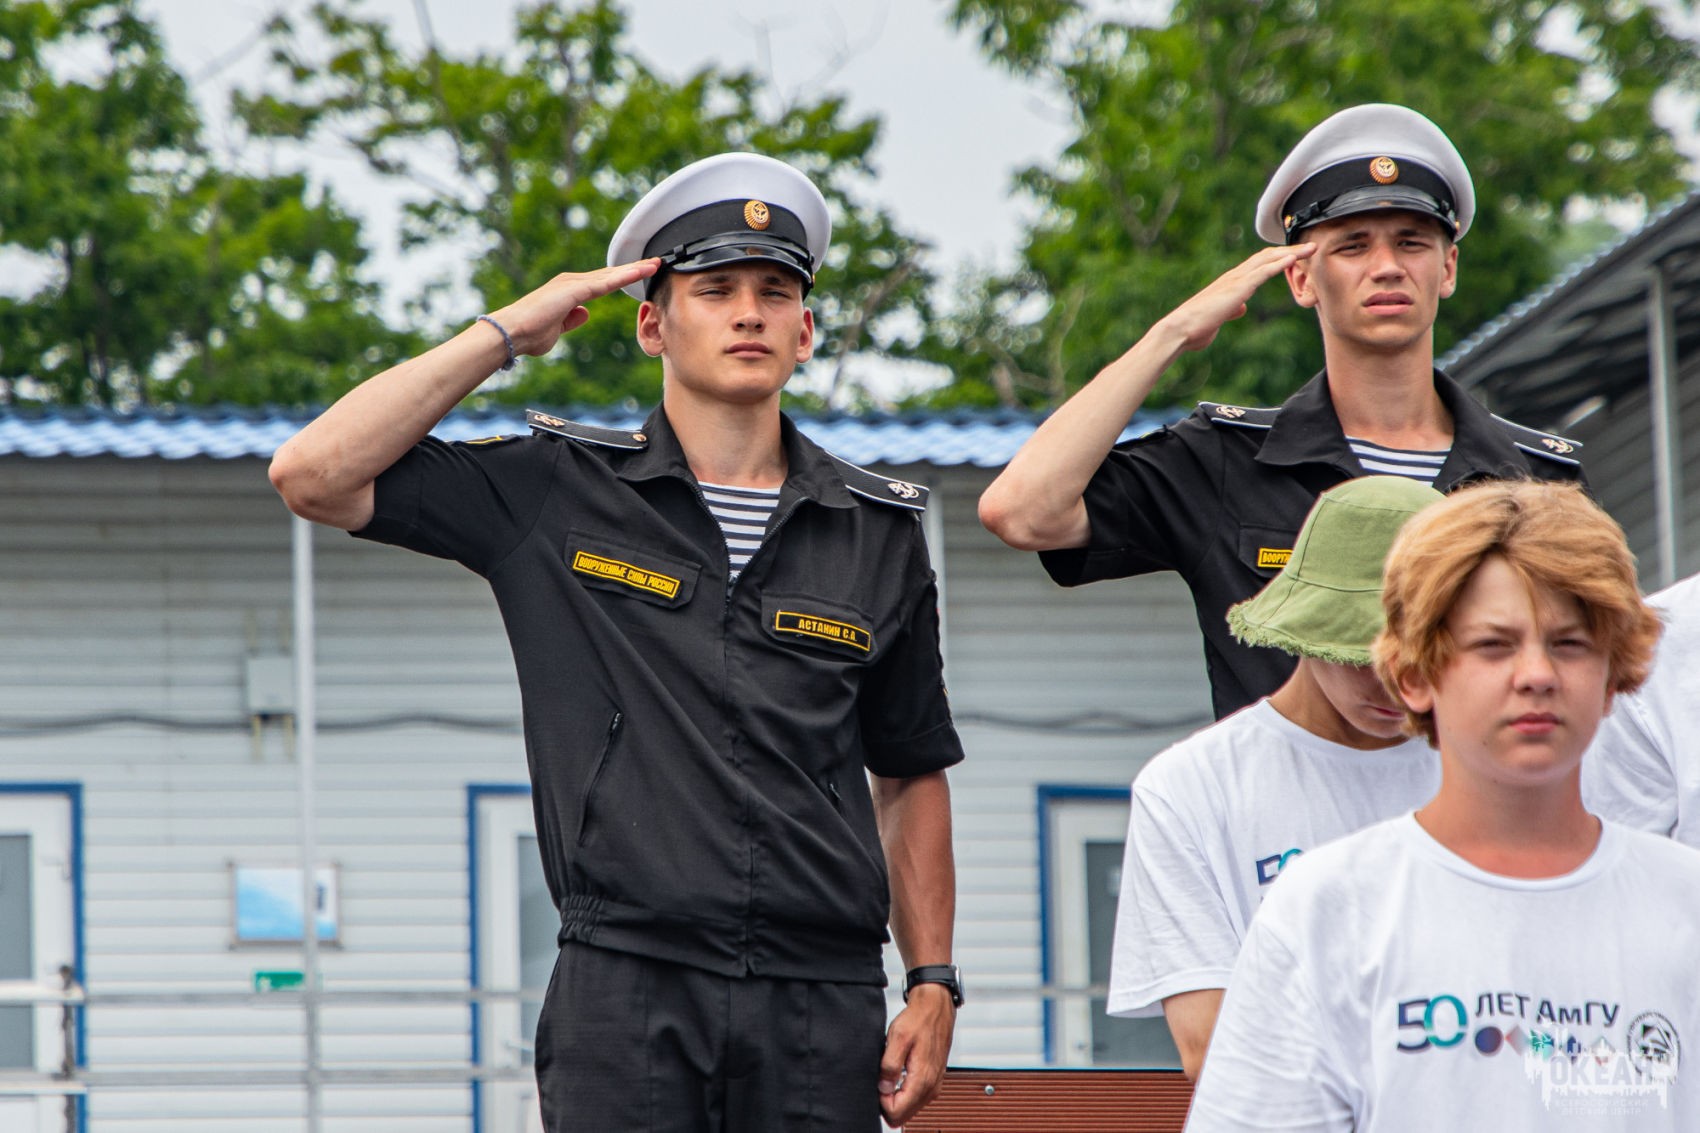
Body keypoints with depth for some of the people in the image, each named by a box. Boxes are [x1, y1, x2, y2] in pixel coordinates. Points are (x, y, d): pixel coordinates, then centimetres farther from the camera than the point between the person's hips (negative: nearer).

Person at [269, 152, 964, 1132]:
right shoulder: (553, 495, 7)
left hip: (825, 1012, 2)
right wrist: (508, 334, 2)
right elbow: (314, 475, -1)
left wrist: (933, 981, 9)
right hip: (629, 994, -2)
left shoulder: (878, 533, 13)